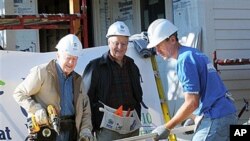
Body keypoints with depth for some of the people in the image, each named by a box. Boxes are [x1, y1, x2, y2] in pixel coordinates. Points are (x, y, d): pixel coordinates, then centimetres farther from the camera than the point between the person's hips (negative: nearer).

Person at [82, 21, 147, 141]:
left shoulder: (132, 67, 15)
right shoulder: (95, 67, -3)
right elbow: (86, 98, -4)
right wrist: (89, 128, -8)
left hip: (132, 127, 6)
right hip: (109, 126, -6)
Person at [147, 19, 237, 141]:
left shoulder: (185, 60, -14)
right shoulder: (195, 53, 15)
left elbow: (191, 103, -18)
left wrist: (166, 128, -11)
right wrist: (194, 117, 24)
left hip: (215, 119, -10)